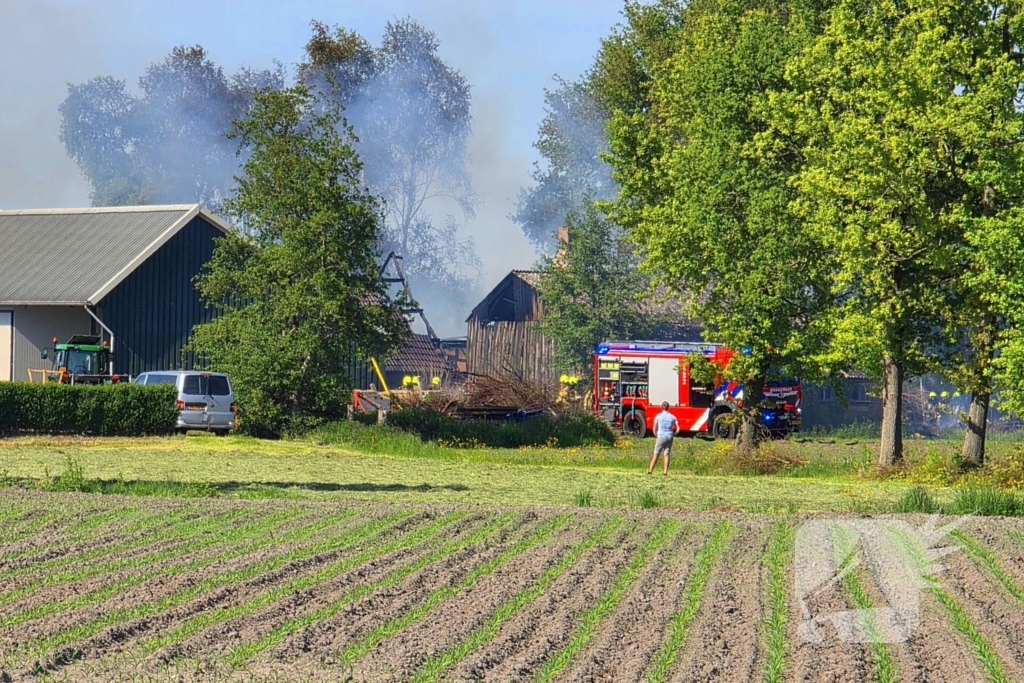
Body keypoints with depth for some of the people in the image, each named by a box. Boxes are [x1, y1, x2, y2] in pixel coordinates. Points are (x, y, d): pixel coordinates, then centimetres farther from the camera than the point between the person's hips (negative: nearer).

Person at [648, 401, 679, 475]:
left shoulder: (658, 416, -2)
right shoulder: (672, 417, 4)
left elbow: (654, 429, -1)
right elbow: (678, 428, 0)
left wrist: (656, 436, 13)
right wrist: (673, 435, 11)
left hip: (661, 436, -2)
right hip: (669, 437, 2)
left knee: (656, 454, 3)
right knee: (666, 454, 5)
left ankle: (650, 470, 2)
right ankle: (665, 471, -3)